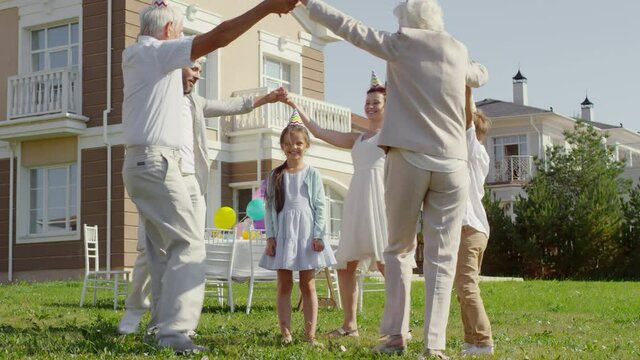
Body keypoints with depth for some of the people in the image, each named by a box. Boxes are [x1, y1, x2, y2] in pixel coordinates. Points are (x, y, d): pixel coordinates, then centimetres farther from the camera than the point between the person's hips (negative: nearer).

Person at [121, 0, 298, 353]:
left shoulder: (136, 56, 18)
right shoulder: (157, 52, -8)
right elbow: (216, 38, -19)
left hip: (141, 162, 10)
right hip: (156, 161, -10)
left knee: (163, 249, 9)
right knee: (188, 243, -12)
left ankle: (166, 327, 8)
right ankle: (175, 332, -20)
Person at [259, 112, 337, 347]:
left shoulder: (312, 174, 2)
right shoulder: (275, 176, 6)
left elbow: (320, 207, 0)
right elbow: (269, 208, 4)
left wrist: (318, 235, -8)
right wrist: (270, 236, -4)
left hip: (306, 234, -1)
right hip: (283, 234, 1)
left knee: (308, 285, 3)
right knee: (284, 286, 3)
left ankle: (310, 334, 5)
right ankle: (286, 333, 5)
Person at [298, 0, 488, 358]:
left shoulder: (400, 43, 4)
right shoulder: (458, 50, 13)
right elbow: (480, 76, 33)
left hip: (408, 160, -2)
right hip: (451, 164, 2)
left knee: (400, 249, 12)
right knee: (442, 257, 1)